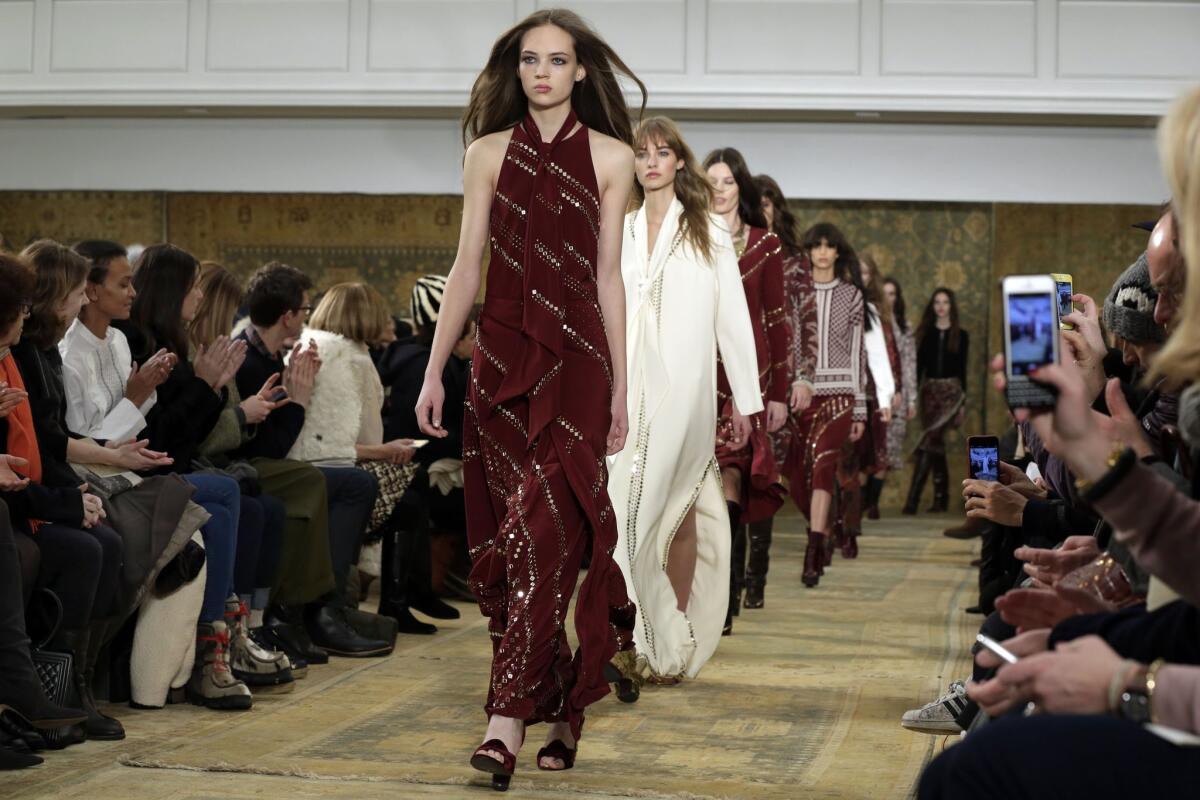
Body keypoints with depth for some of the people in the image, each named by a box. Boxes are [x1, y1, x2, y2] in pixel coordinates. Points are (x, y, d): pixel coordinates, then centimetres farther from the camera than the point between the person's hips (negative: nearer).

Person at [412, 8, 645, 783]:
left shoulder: (610, 157, 4)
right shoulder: (489, 154, 9)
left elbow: (609, 277, 5)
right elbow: (466, 268, 8)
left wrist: (620, 386, 3)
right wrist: (434, 370, 3)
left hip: (575, 360, -3)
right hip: (501, 358, 3)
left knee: (542, 533, -12)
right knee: (506, 540, 3)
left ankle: (510, 720, -15)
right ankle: (561, 707, 15)